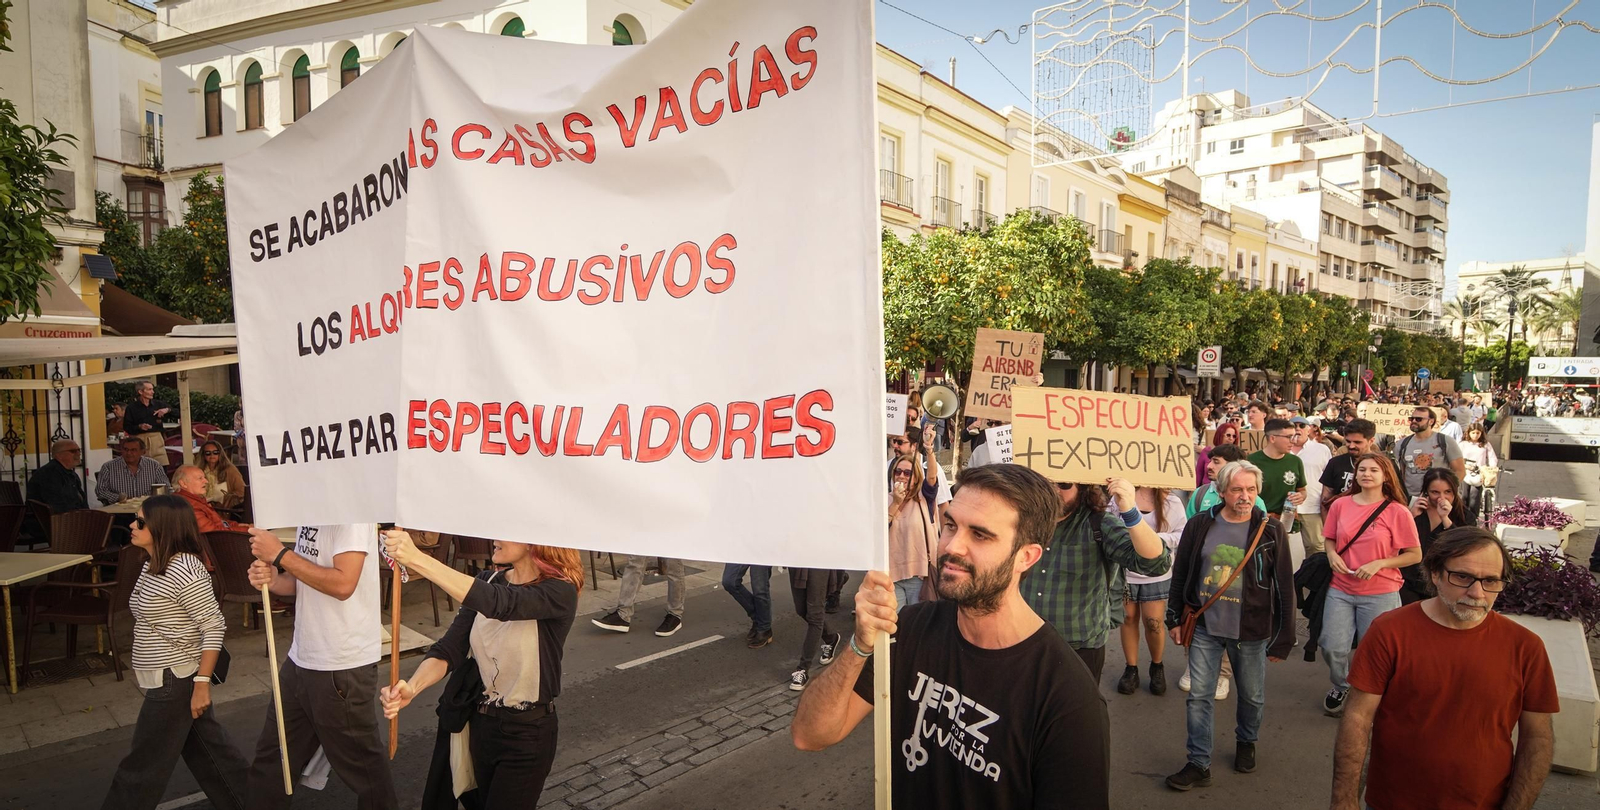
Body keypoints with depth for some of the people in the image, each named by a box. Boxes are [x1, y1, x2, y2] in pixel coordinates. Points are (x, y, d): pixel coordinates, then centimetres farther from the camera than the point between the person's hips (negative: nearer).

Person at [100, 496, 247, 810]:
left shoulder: (186, 572, -23)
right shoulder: (154, 564, 8)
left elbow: (213, 628, -23)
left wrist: (202, 684, -22)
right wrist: (143, 665, 22)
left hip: (175, 681, -10)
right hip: (166, 678, 10)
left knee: (144, 765, 5)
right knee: (206, 749, 18)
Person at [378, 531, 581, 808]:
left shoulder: (559, 592, -23)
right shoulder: (487, 582, -2)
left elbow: (500, 603, -41)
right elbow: (449, 648, -10)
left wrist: (417, 559, -46)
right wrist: (412, 686, -31)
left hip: (527, 734, -6)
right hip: (479, 722, 6)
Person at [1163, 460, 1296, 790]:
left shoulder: (1271, 531, -7)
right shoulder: (1200, 526, -3)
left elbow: (1284, 587, -4)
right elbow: (1180, 574, 5)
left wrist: (1283, 638, -4)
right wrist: (1175, 619, 6)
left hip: (1251, 630, -1)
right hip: (1204, 627, 1)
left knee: (1252, 696, 16)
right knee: (1199, 696, 4)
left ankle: (1246, 742, 44)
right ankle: (1199, 764, 15)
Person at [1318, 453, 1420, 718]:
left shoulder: (1398, 512, -8)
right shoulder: (1340, 505, 0)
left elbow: (1415, 555, -4)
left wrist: (1379, 564, -16)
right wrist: (1332, 555, -8)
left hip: (1379, 594, -2)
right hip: (1340, 589, 2)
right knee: (1332, 647, 1)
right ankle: (1341, 686, 31)